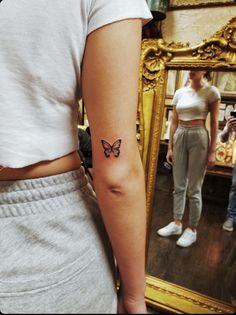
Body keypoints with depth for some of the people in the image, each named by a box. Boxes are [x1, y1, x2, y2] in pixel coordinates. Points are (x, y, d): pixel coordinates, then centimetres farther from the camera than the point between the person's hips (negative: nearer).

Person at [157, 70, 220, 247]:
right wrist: (170, 147, 8)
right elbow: (174, 122, 10)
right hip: (180, 137, 5)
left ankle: (192, 229, 18)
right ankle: (177, 223, 26)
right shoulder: (180, 93, 10)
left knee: (194, 189, 1)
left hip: (198, 137, -5)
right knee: (179, 186, 11)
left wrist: (212, 151, -9)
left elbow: (214, 123, -4)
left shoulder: (211, 92, -2)